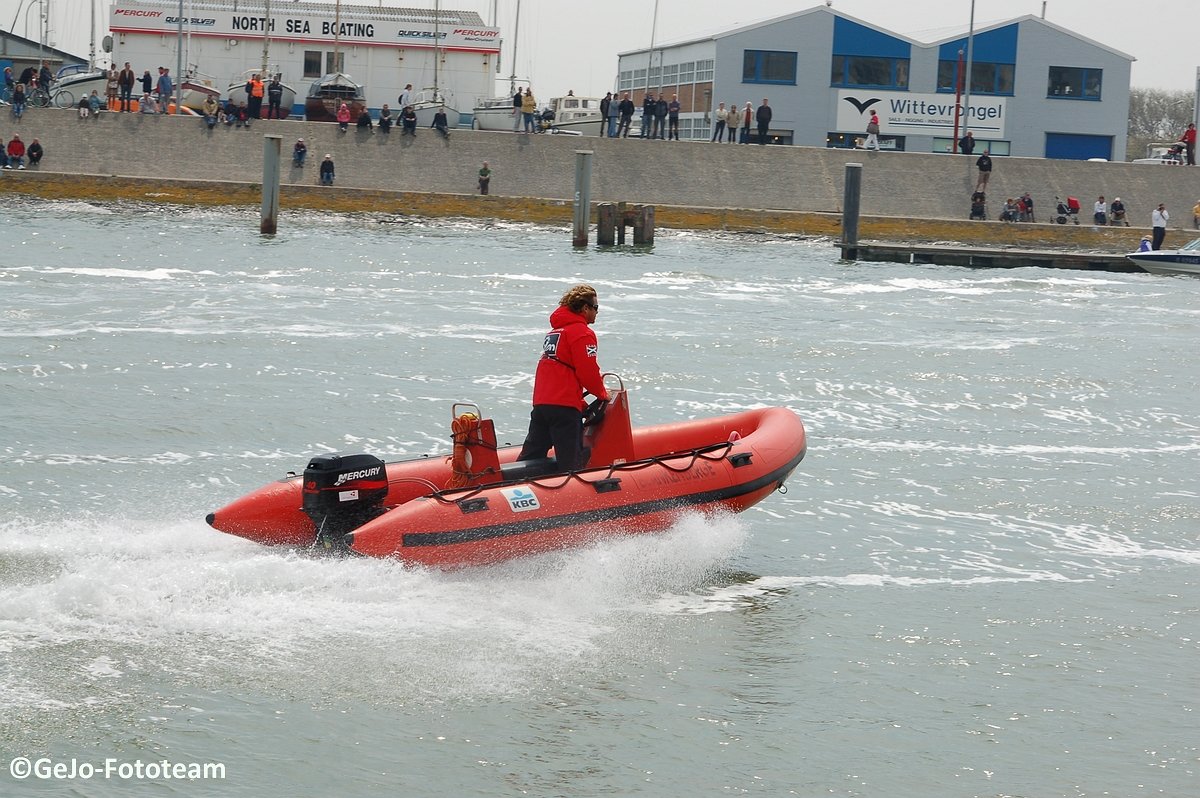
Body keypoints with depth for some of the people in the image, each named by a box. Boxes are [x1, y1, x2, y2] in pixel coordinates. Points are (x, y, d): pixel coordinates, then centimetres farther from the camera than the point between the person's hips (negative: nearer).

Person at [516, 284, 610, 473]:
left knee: (531, 455, 10)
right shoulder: (582, 332, -6)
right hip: (564, 406, -8)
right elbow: (588, 371, -13)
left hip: (540, 402, 8)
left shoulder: (554, 331, 23)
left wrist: (582, 404, 22)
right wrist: (602, 393, 6)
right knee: (572, 462, -6)